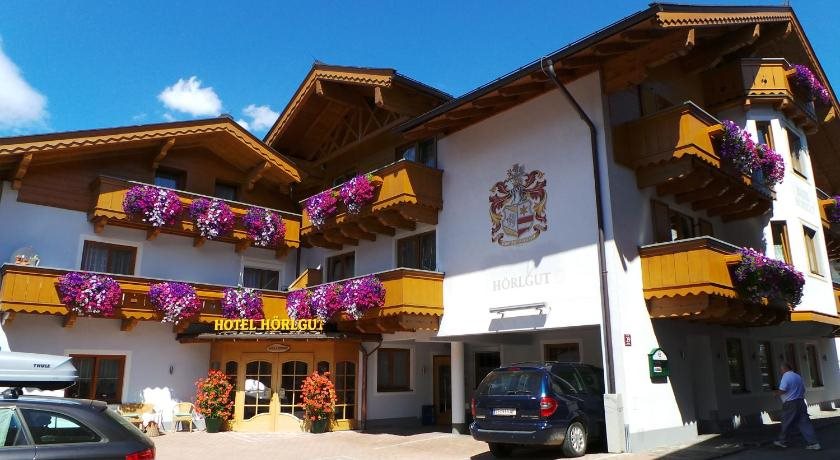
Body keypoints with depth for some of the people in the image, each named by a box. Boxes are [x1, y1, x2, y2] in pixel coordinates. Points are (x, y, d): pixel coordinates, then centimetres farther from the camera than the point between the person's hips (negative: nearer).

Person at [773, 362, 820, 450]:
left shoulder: (786, 377, -14)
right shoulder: (798, 376, 12)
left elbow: (782, 391, -20)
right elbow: (803, 390, 19)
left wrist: (776, 392, 0)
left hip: (790, 404, -7)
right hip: (801, 402, 7)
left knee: (786, 423, 6)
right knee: (804, 423, 5)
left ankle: (782, 441, 18)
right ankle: (813, 443, -1)